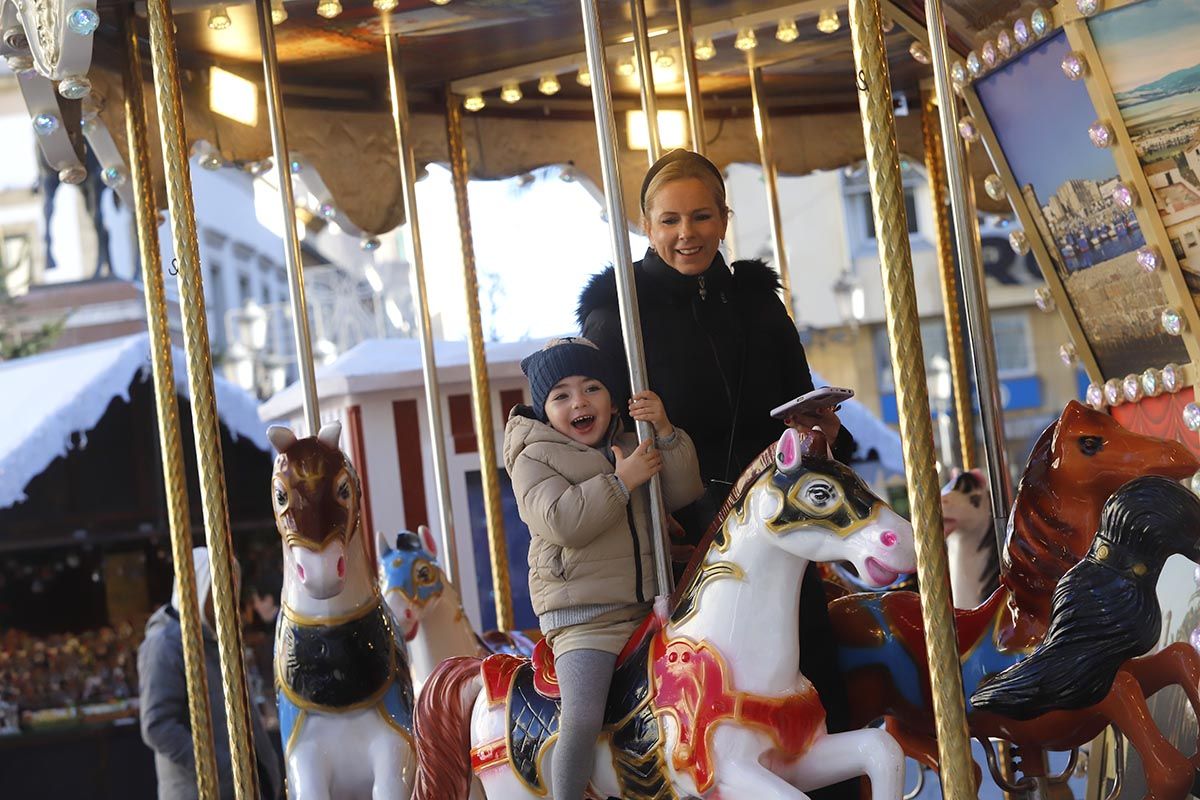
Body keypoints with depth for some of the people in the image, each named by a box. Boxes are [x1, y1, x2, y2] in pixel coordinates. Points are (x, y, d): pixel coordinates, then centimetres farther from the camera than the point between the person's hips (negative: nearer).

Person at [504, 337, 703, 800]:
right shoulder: (534, 460, -1)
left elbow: (683, 495, 4)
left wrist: (666, 434, -9)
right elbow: (561, 522, -18)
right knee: (583, 719, -23)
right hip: (584, 618, -6)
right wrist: (621, 481, -17)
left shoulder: (634, 448, 17)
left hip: (649, 609, 6)